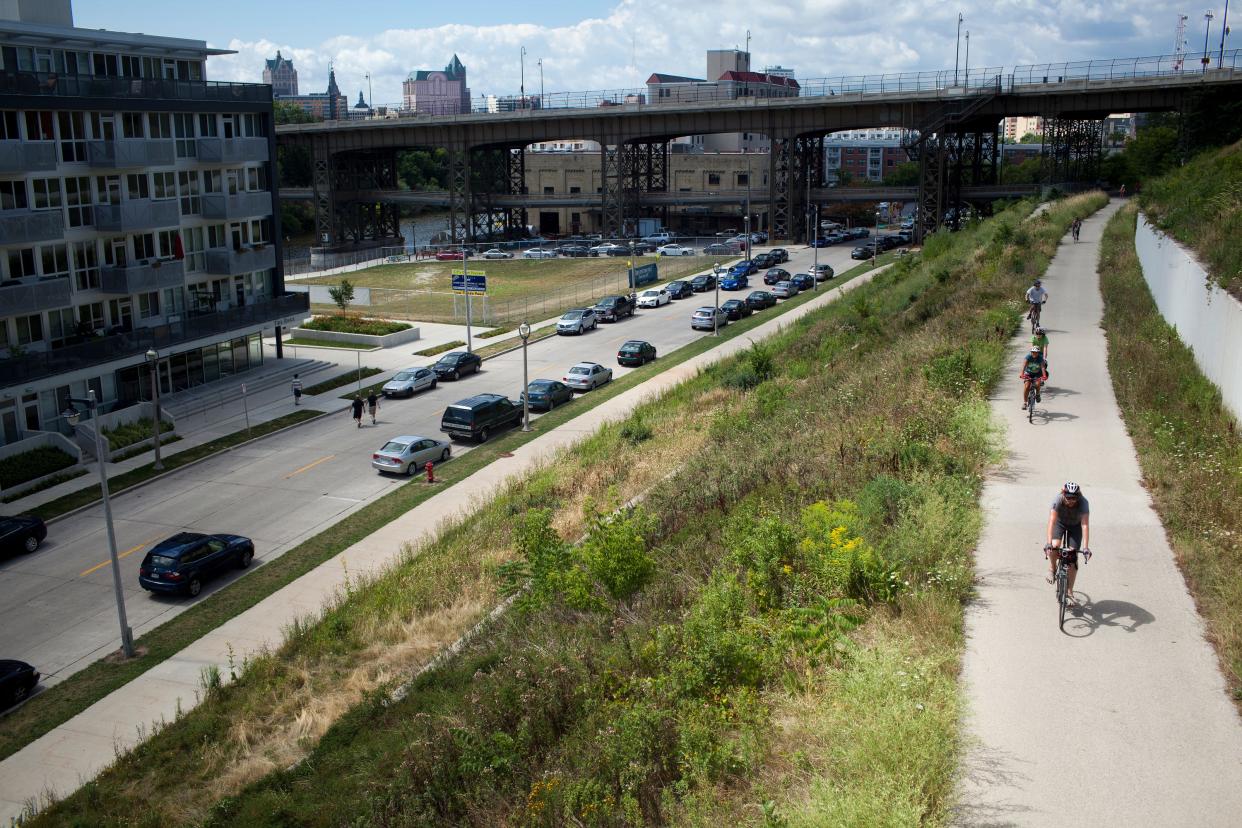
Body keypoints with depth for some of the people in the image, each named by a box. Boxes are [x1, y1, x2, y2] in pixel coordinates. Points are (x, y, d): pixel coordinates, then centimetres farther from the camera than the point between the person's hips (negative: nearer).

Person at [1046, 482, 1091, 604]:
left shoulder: (1083, 503, -34)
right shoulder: (1058, 499, -34)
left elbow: (1085, 525, -40)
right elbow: (1052, 521, -40)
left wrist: (1085, 547, -49)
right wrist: (1049, 542, -49)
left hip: (1075, 525, 0)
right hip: (1060, 522, 0)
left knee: (1073, 558, -7)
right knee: (1054, 546, -28)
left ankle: (1069, 591, 5)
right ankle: (1052, 568, 3)